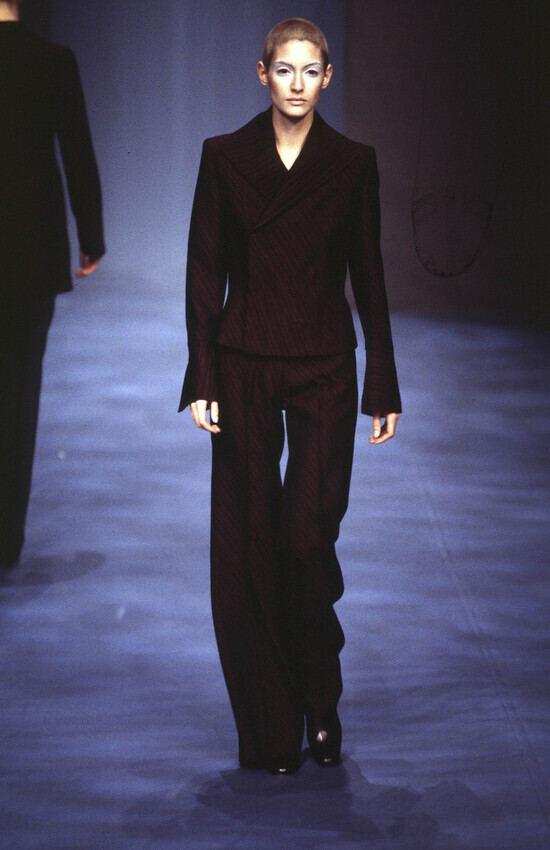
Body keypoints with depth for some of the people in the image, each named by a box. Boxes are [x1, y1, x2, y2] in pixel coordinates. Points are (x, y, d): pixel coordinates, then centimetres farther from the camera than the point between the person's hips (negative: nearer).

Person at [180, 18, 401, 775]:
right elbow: (204, 273, 1)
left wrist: (384, 388, 3)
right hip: (244, 369, 1)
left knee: (310, 539, -5)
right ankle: (268, 731, 14)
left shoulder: (353, 164, 3)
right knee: (248, 543, 2)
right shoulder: (224, 157, 2)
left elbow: (368, 278, 5)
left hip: (323, 370, 0)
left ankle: (320, 706, 19)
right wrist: (201, 380, -5)